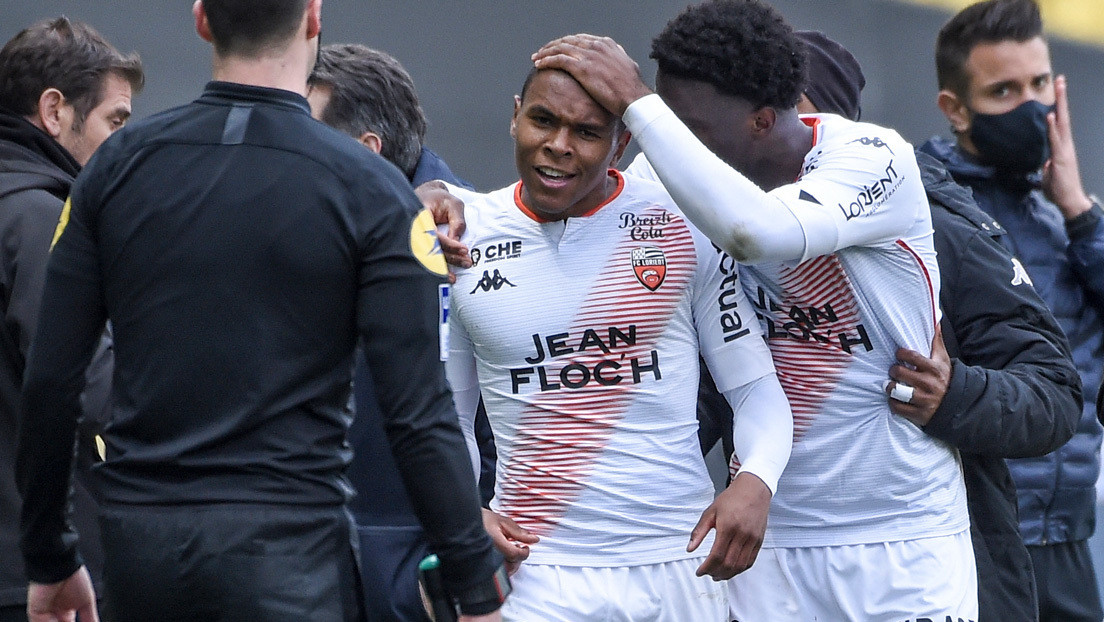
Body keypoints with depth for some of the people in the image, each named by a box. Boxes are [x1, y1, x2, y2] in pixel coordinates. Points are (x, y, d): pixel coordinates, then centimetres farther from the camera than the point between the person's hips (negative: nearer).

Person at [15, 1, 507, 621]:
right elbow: (418, 413, -11)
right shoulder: (370, 190, -6)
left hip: (139, 546, 4)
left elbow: (50, 382, 5)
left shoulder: (117, 167, 4)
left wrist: (50, 559, 15)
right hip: (290, 545, -4)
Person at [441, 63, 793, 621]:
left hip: (681, 566, 0)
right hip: (536, 569, 0)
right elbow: (448, 420, 12)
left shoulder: (682, 226, 0)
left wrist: (756, 480, -17)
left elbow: (755, 389, 2)